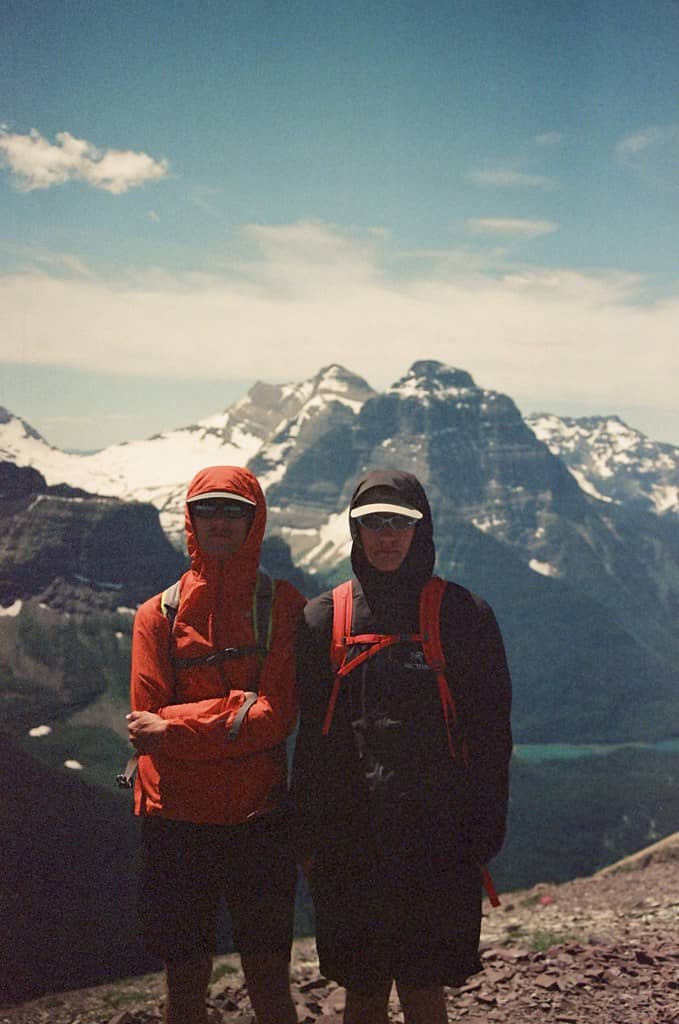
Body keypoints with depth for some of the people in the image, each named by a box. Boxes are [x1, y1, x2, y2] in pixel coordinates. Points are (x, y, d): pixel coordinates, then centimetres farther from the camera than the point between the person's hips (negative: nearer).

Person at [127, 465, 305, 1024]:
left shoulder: (283, 606, 0)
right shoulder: (159, 614, 4)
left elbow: (277, 715, -10)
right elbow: (147, 721, -3)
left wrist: (175, 726, -14)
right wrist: (235, 715, -12)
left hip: (260, 817, -1)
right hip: (176, 819, 1)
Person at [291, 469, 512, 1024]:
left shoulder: (465, 615, 1)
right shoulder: (323, 619, 6)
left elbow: (491, 734, 2)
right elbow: (311, 737, 9)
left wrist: (483, 833, -3)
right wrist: (308, 837, 5)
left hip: (437, 838, -2)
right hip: (348, 840, 2)